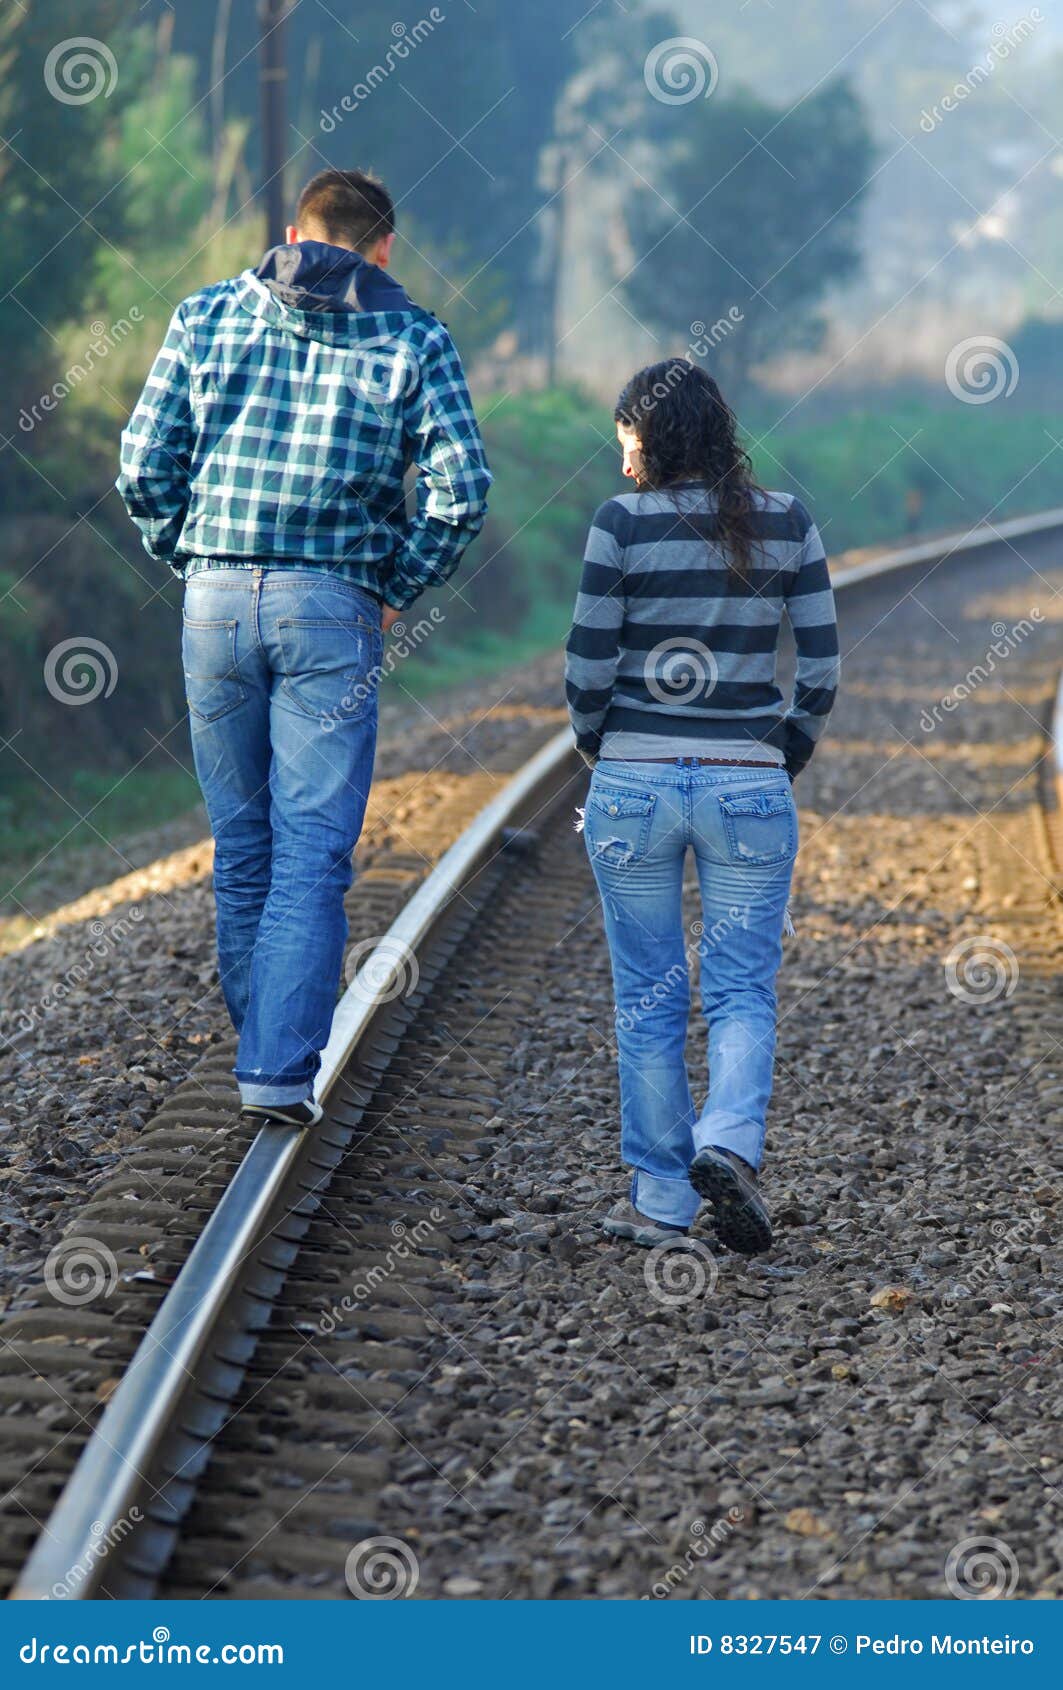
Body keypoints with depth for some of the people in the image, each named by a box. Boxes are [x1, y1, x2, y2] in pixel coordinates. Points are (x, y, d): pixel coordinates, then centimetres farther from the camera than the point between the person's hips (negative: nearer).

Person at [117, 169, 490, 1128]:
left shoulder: (207, 317, 7)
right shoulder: (413, 339, 2)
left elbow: (146, 466, 3)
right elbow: (461, 489, -7)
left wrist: (192, 564, 13)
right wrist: (399, 589, 4)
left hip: (218, 599, 3)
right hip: (333, 608, -2)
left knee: (241, 843, 14)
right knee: (313, 852, -2)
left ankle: (261, 1044, 23)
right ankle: (280, 1071, -10)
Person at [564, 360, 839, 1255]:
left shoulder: (623, 522, -6)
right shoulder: (789, 523, 2)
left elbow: (588, 667, -5)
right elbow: (822, 665, 2)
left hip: (634, 783, -1)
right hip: (749, 787, 1)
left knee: (648, 996, 10)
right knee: (743, 990, 9)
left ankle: (661, 1197, 13)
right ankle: (730, 1144, -16)